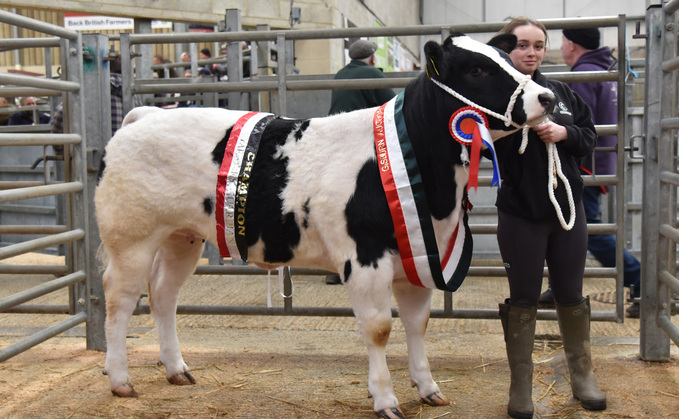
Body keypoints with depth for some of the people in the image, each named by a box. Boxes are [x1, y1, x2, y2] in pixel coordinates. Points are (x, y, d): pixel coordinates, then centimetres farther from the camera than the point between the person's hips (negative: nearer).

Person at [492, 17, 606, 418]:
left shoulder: (562, 92, 5)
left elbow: (589, 136, 9)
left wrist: (565, 133, -10)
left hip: (568, 208, 4)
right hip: (520, 214, -4)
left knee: (571, 295, 16)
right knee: (523, 299, 7)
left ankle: (583, 374, 33)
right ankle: (521, 385, 21)